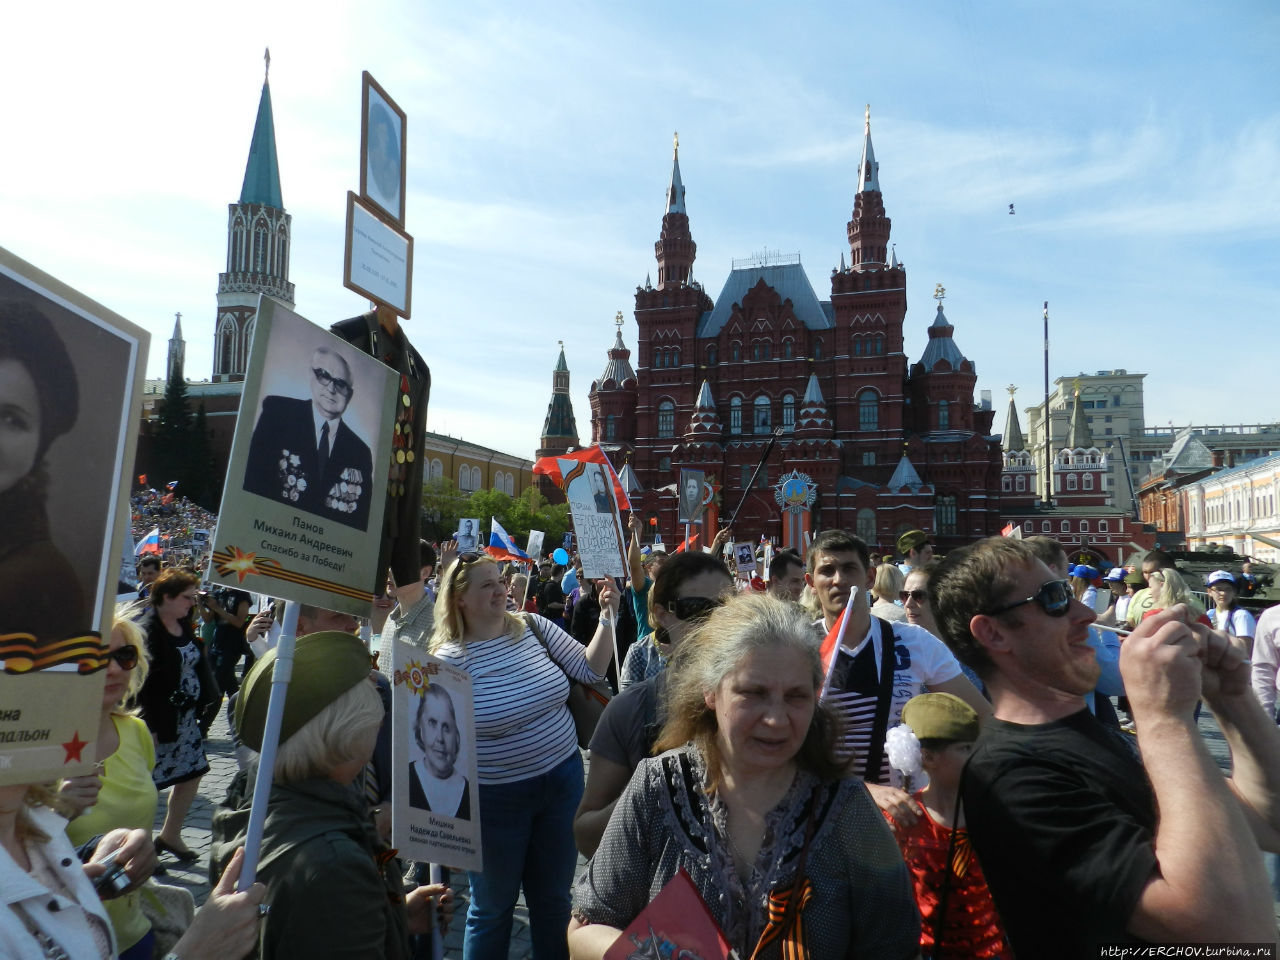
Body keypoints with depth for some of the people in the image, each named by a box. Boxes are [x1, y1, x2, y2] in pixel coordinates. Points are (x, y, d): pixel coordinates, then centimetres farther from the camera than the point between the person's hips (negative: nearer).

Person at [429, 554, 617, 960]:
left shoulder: (534, 627, -6)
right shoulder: (449, 659, -16)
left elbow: (590, 670, -2)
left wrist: (607, 617, -13)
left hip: (563, 781, 4)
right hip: (495, 797, -3)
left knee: (553, 897, 21)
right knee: (492, 907, 18)